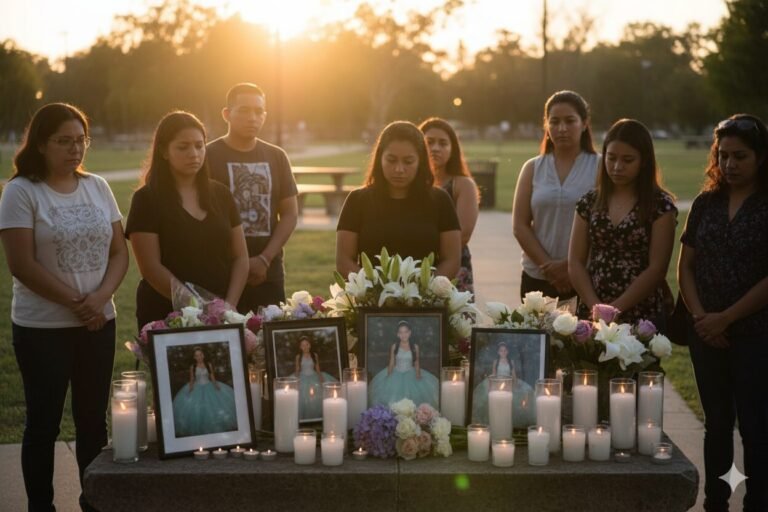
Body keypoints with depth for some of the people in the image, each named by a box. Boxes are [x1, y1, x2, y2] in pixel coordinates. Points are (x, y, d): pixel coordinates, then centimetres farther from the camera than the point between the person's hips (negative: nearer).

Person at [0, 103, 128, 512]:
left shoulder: (97, 187, 6)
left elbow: (119, 251, 6)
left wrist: (99, 298, -11)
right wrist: (75, 303, -13)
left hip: (98, 323, 4)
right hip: (42, 328, -4)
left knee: (94, 417, 10)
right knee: (44, 421, 4)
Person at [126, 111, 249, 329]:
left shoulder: (220, 194, 8)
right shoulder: (147, 199, -5)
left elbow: (240, 257, 8)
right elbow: (151, 267, -12)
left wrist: (228, 307, -7)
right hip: (167, 317, -4)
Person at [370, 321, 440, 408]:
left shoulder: (415, 347, -3)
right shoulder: (394, 347, -3)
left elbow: (417, 364, 3)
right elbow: (391, 364, 3)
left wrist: (418, 375, -5)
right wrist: (389, 377, 2)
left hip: (410, 375, 0)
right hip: (396, 375, 0)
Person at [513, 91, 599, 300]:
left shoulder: (600, 167, 0)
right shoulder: (532, 169, 8)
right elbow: (520, 225, 3)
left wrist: (571, 265, -13)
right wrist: (548, 266, -9)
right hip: (537, 279, 3)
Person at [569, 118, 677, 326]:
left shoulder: (660, 205, -4)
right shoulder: (590, 202, 6)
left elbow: (657, 268, -9)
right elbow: (575, 263, 3)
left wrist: (614, 309, -14)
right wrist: (595, 307, -10)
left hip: (643, 317, -3)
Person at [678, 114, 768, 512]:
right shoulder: (706, 203, 7)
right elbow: (685, 266, 8)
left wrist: (726, 318, -12)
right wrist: (700, 316, -5)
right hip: (706, 334, 5)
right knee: (717, 423, 13)